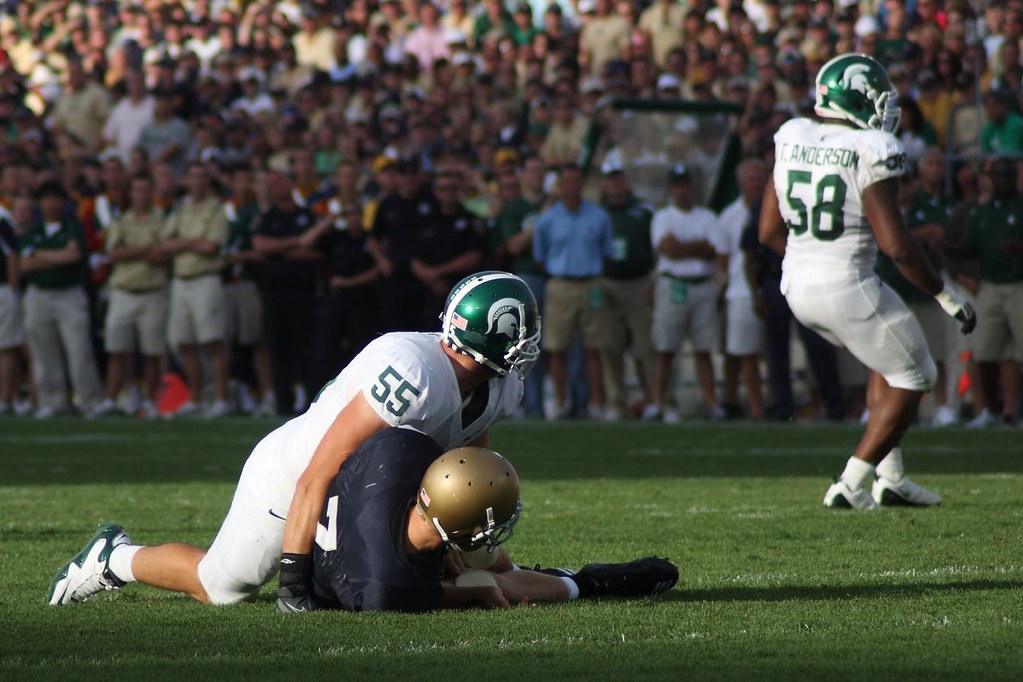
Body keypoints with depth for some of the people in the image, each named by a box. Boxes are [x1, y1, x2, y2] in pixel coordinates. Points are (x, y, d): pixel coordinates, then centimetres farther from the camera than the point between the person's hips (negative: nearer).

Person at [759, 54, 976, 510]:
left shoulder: (792, 140, 4)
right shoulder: (870, 153, -17)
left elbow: (769, 232, 9)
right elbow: (896, 245, -19)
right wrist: (946, 296, -7)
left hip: (797, 284, 8)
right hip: (848, 288, -8)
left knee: (890, 359, 28)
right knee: (911, 378, 12)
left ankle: (891, 477, 23)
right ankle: (851, 485, 6)